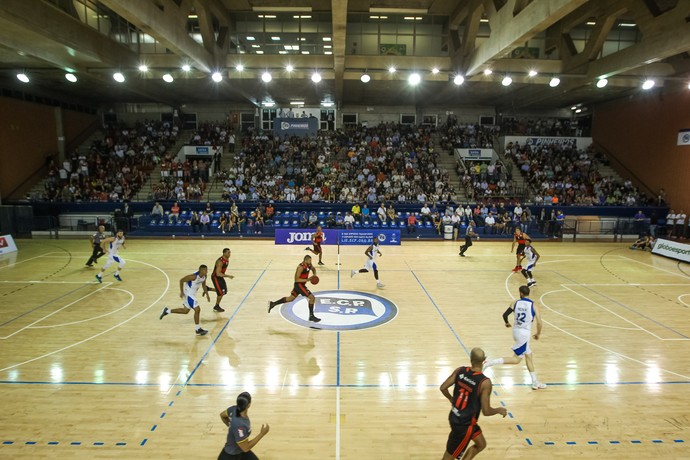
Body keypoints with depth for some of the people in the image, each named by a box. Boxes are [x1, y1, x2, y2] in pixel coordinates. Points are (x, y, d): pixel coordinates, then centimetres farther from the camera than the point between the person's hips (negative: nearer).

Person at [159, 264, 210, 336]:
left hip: (192, 294, 9)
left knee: (185, 311, 20)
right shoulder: (194, 276, -29)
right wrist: (181, 292, -17)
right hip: (188, 294, -9)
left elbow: (204, 285, 13)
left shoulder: (204, 276, -6)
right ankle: (198, 329, 2)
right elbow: (181, 280, -20)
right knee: (197, 309, -10)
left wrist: (207, 294, 8)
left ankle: (167, 311, 35)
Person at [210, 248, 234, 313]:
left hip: (220, 276, 9)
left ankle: (208, 289, 31)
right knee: (221, 293, -2)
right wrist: (228, 276, -32)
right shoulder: (220, 261, -31)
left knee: (224, 291, 16)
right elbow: (218, 274, -34)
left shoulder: (227, 259, -2)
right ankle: (216, 307, 20)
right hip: (215, 277, -9)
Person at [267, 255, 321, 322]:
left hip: (301, 284, 9)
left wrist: (314, 275, 1)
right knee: (312, 298, -9)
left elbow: (313, 269, 23)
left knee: (290, 298, 21)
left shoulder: (309, 265, 1)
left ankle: (272, 304, 26)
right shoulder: (301, 267, -25)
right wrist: (307, 279, -29)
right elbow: (296, 279, -25)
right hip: (299, 285, -9)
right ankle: (311, 316, -1)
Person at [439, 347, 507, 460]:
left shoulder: (460, 370, -10)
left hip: (454, 417, 6)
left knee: (481, 444, 28)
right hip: (465, 424, -6)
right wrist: (499, 410, 1)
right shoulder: (485, 382, -25)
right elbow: (486, 411, -20)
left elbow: (443, 388, -3)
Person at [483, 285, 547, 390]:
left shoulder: (515, 303, -1)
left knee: (528, 356, 19)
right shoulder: (533, 306, -9)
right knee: (516, 359, 3)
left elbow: (505, 315, -6)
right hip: (524, 333, -5)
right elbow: (539, 323, -11)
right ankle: (490, 362, -11)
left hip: (516, 330, 5)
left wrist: (507, 323, 17)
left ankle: (535, 383, 26)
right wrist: (538, 334, 8)